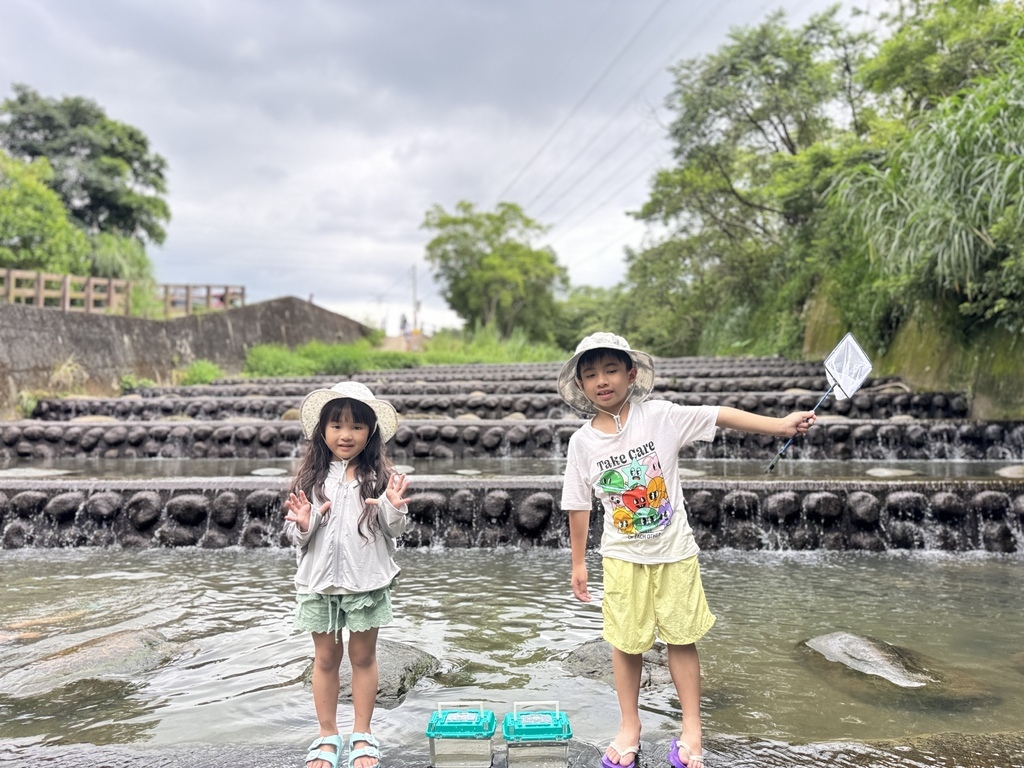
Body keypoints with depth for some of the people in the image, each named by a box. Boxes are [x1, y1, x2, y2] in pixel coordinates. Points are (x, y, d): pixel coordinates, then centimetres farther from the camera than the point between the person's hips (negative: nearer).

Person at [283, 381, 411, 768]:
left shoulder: (379, 476, -6)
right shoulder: (311, 476, -1)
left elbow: (394, 530, -4)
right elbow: (296, 534, 3)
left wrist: (393, 509, -24)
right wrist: (302, 525, -19)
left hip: (367, 580, -1)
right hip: (319, 580, 2)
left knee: (363, 655, 13)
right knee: (325, 657, 15)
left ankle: (362, 734, 30)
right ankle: (327, 735, 31)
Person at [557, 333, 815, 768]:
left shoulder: (660, 416, -12)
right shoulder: (582, 442, -7)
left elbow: (720, 416, -13)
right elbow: (578, 505, 1)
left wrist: (779, 425, -21)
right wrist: (578, 563, 7)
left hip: (673, 551, -1)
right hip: (622, 557, 1)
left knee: (682, 638, 9)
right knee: (626, 643, 9)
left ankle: (691, 728, 27)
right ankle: (629, 727, 29)